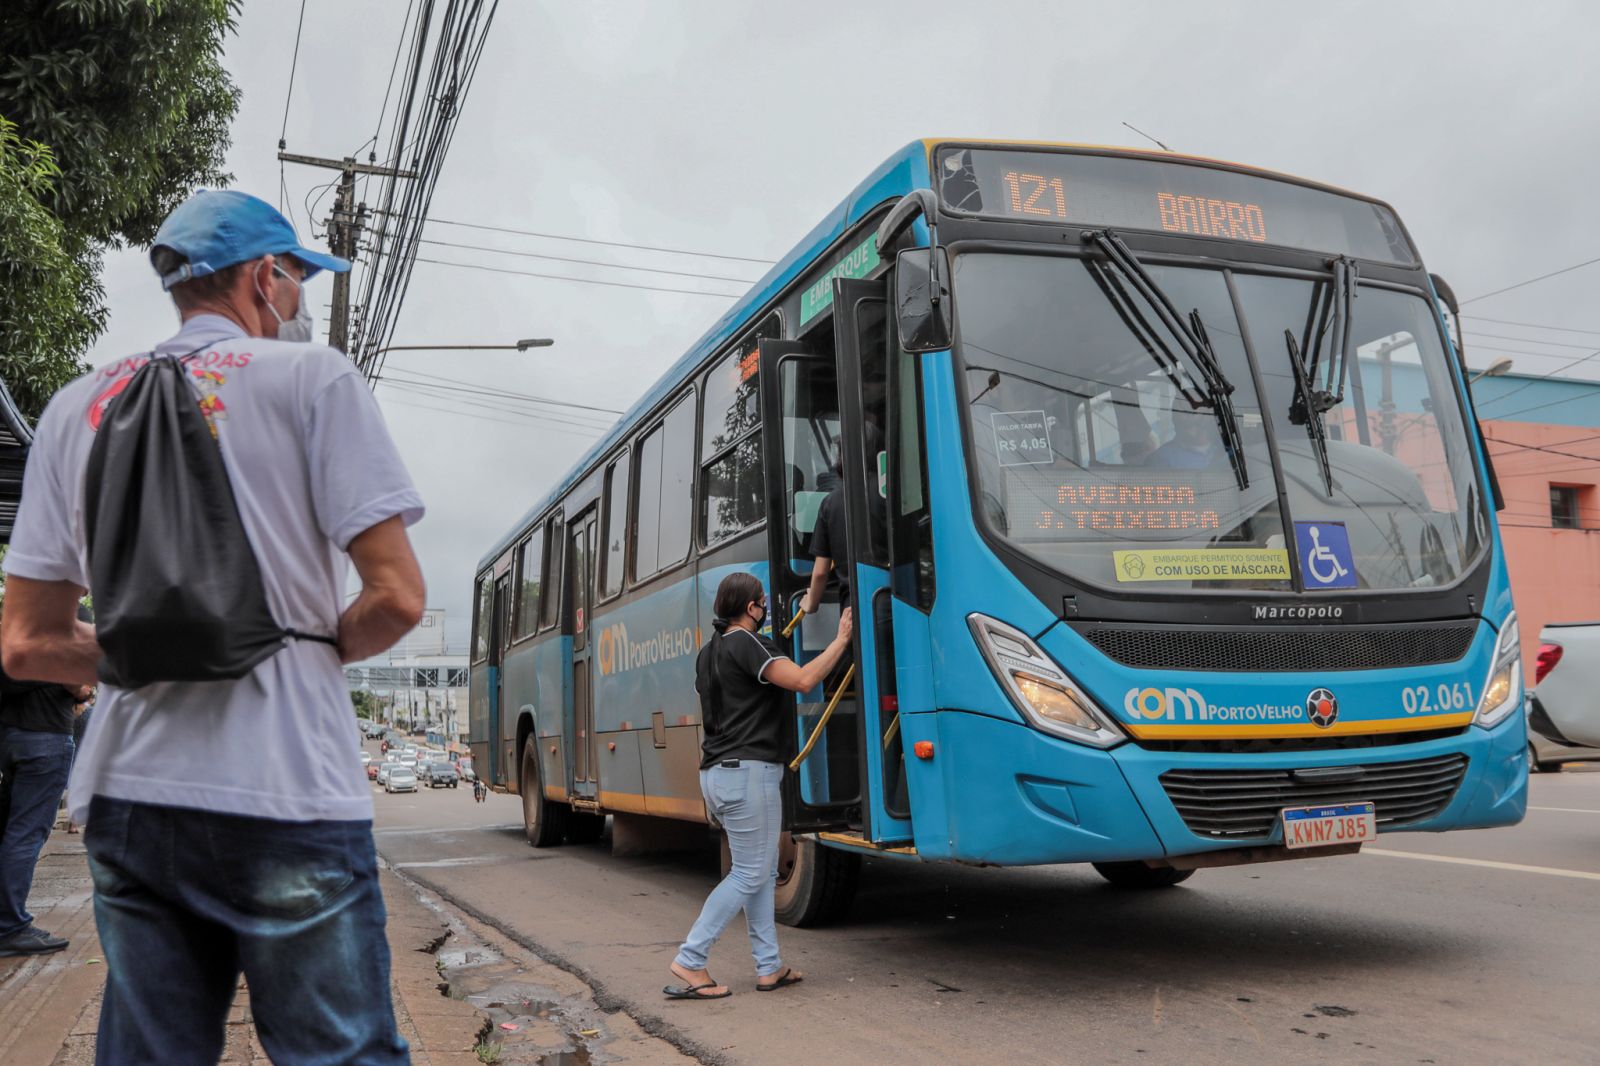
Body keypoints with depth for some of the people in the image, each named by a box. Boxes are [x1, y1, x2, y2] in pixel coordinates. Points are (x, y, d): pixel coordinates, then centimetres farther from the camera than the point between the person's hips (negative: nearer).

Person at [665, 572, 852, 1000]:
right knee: (749, 874, -3)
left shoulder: (709, 652, 16)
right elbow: (803, 679, -23)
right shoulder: (746, 644, -13)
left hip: (716, 772, 10)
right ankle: (689, 962, -3)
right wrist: (841, 639, -14)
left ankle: (769, 967, 17)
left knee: (764, 871, 15)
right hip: (749, 771, -10)